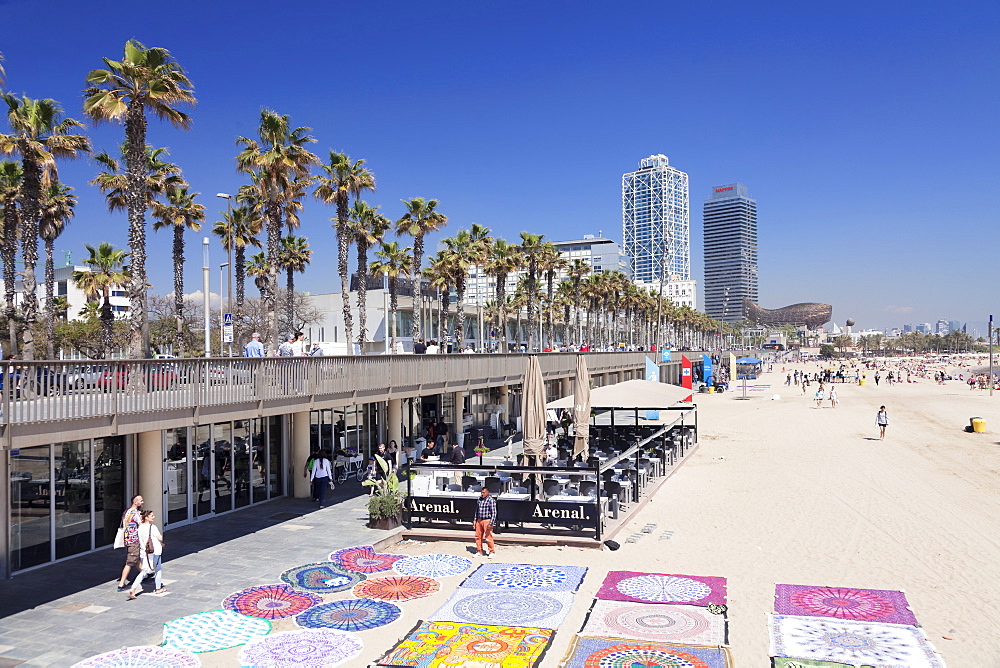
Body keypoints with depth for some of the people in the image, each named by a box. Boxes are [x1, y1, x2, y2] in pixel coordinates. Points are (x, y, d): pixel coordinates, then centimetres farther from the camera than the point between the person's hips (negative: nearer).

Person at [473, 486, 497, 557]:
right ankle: (480, 551, 23)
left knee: (488, 537, -4)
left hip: (487, 521, -6)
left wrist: (491, 523, -17)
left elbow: (494, 513, -12)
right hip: (479, 520, 6)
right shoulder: (479, 500, 9)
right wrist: (475, 520, 15)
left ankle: (492, 552, 11)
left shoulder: (491, 500, -11)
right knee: (478, 536, 9)